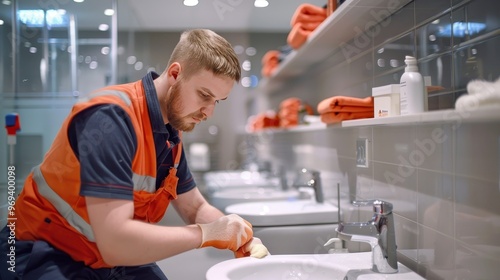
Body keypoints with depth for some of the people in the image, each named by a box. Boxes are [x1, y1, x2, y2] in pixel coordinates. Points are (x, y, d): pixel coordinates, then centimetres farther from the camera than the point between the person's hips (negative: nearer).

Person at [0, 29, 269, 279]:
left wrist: (238, 237, -9)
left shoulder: (171, 134, -1)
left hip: (118, 257, 7)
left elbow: (196, 208, 10)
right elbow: (116, 242, -33)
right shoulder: (112, 116, -26)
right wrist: (208, 233, -22)